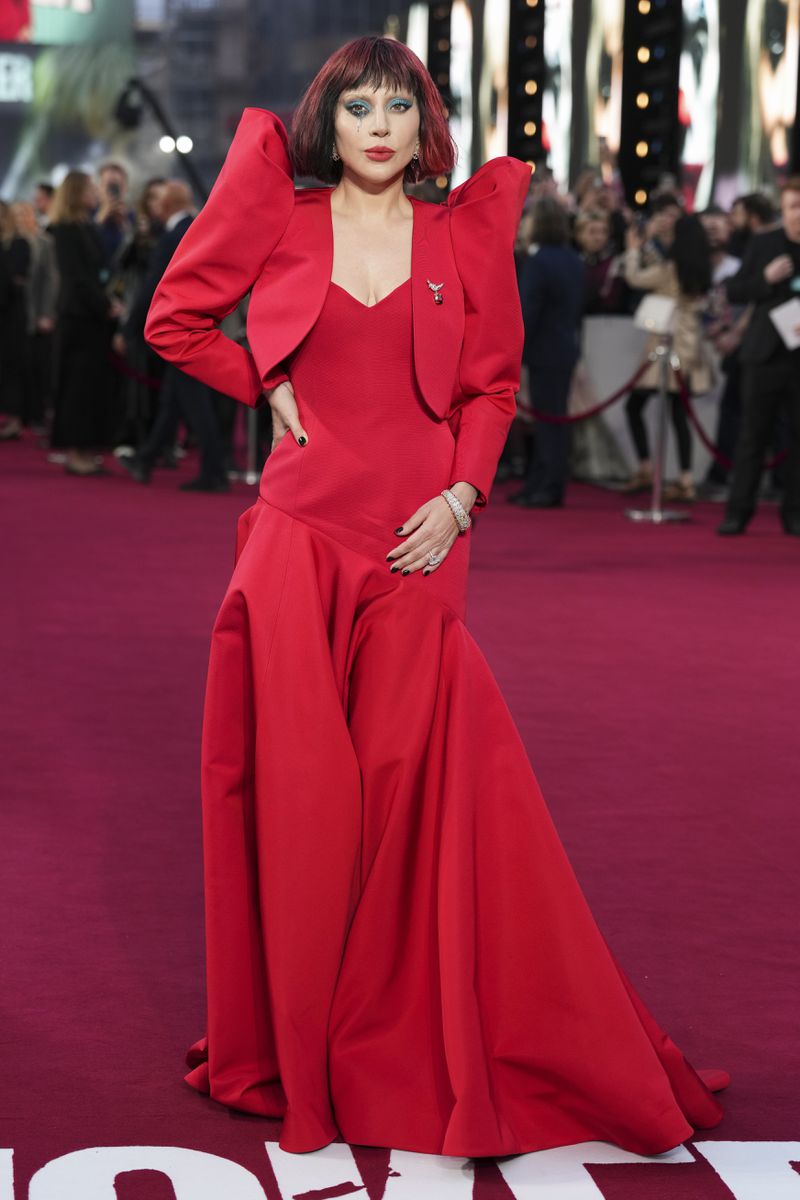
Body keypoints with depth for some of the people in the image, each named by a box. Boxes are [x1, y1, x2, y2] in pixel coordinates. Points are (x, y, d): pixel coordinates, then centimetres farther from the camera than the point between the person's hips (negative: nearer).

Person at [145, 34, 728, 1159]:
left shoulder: (464, 239, 7)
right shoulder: (283, 220, 5)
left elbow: (493, 384, 11)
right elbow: (175, 320, 12)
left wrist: (462, 494, -3)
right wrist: (272, 386, 4)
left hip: (415, 549, 0)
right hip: (300, 536, 0)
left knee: (416, 786, 2)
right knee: (300, 785, 3)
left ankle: (411, 1041, 17)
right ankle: (294, 1044, 16)